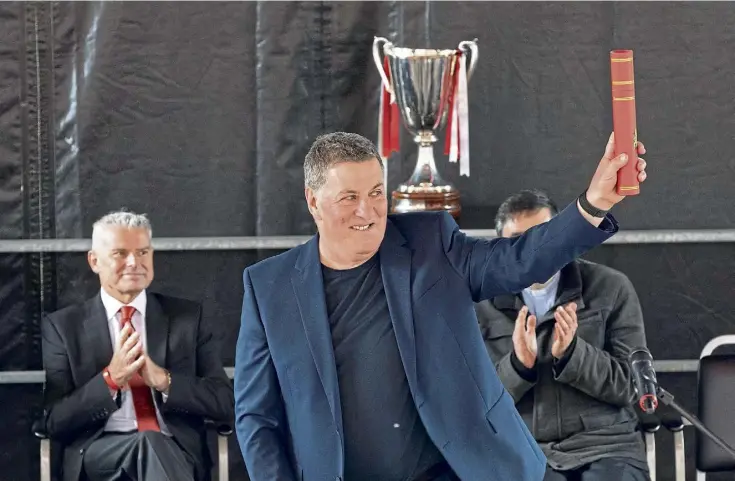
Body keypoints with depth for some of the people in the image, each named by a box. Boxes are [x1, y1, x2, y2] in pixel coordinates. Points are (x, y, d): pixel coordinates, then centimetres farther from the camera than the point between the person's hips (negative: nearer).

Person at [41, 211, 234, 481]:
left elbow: (225, 404, 7)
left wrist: (163, 380, -10)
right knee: (149, 443, -36)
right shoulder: (63, 326, 10)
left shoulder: (187, 317, 14)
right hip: (99, 454, 0)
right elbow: (55, 422, 3)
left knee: (152, 446, -38)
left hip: (177, 451, 1)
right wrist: (110, 379, -13)